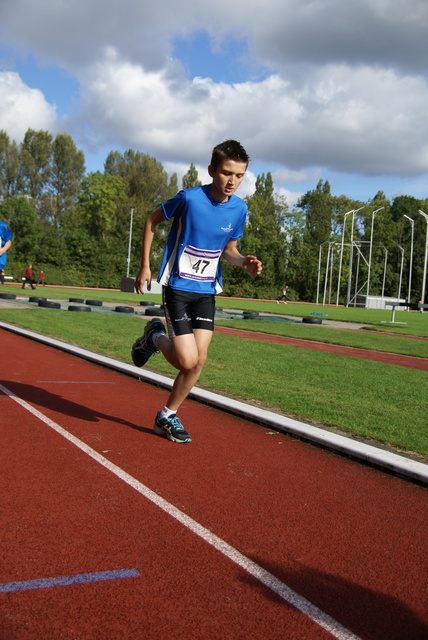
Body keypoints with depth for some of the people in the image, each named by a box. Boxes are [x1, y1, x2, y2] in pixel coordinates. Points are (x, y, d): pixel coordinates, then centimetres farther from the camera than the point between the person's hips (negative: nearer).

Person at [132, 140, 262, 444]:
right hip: (178, 286, -5)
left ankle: (167, 416, 20)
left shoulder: (239, 208, -2)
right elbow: (151, 221, -1)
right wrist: (145, 266, -4)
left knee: (199, 360, 0)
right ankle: (155, 337, 20)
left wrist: (244, 262, -10)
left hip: (207, 290, 5)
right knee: (187, 360, -13)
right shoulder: (189, 198, -16)